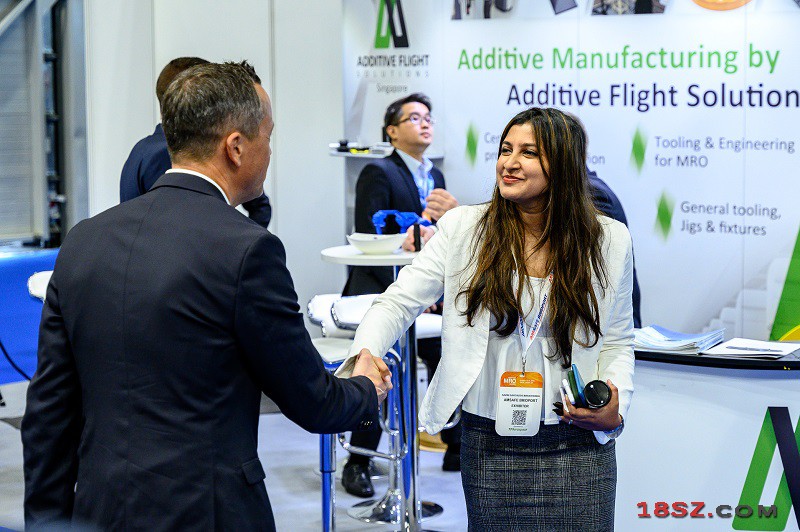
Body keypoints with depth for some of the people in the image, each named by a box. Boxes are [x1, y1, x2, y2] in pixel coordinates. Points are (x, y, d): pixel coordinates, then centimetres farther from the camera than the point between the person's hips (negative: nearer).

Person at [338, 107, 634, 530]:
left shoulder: (608, 241, 0)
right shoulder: (464, 229, -3)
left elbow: (618, 341, 8)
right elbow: (397, 303, -4)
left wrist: (615, 410, -8)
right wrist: (365, 353, -24)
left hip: (578, 448, 0)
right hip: (489, 448, 0)